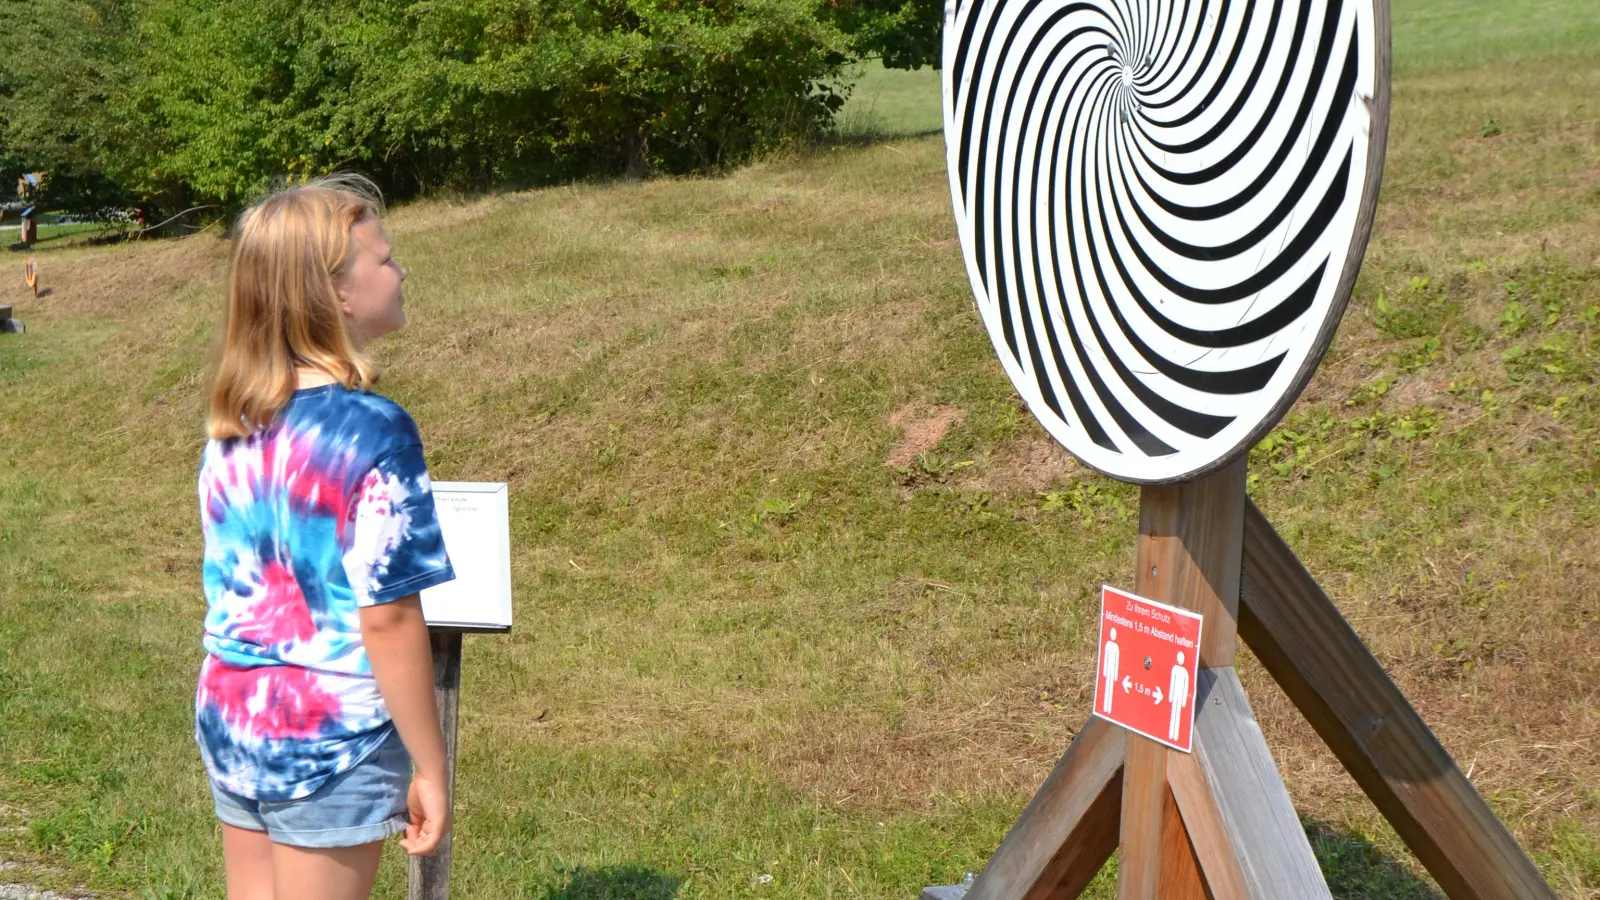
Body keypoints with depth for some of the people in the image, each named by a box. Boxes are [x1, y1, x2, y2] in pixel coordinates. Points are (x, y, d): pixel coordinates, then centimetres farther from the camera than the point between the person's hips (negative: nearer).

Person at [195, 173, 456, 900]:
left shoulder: (230, 425, 2)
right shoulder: (373, 431, -19)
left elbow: (229, 584, 9)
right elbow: (386, 618, -19)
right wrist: (430, 768, -11)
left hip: (229, 722, 6)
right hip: (333, 741, -6)